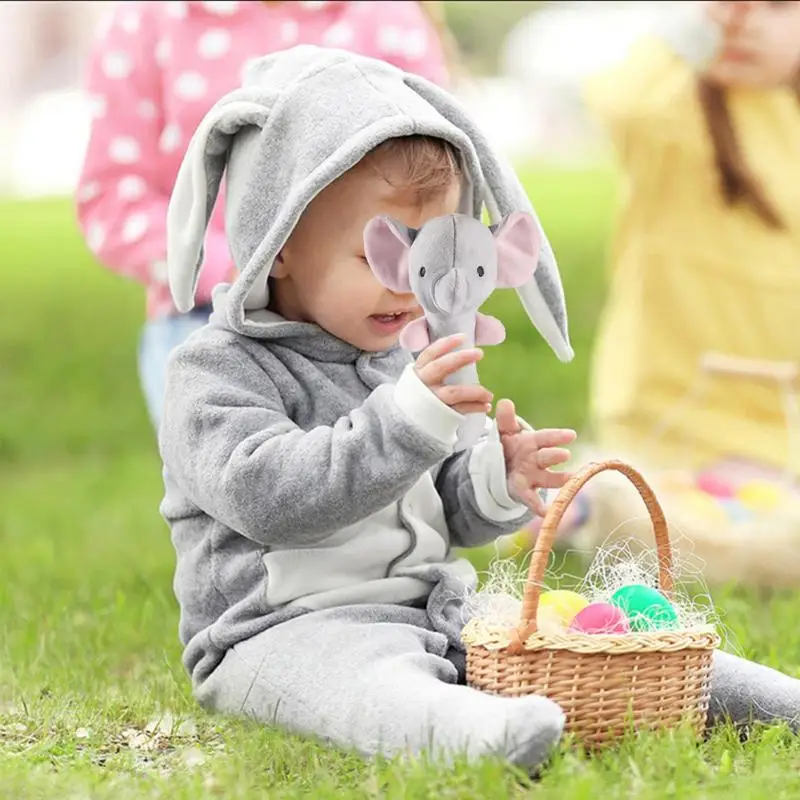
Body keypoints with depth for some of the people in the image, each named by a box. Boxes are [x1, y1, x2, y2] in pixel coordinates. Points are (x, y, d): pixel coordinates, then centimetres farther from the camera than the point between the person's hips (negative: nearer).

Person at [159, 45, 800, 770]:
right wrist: (404, 420, -31)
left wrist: (494, 485, -2)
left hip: (432, 614, 9)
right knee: (362, 673, -40)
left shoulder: (393, 362, 18)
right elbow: (266, 496, -25)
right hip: (286, 629, -8)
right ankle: (471, 734, -70)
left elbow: (443, 511, 23)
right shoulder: (218, 370, -8)